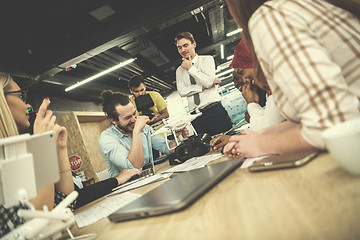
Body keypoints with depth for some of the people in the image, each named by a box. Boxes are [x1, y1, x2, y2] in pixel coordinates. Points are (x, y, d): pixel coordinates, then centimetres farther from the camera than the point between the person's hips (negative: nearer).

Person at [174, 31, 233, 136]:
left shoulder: (207, 59, 9)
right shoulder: (179, 70, 17)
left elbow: (208, 82, -8)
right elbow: (182, 91, -1)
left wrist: (191, 68, -1)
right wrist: (203, 87, -9)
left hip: (214, 110, -2)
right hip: (195, 115, 2)